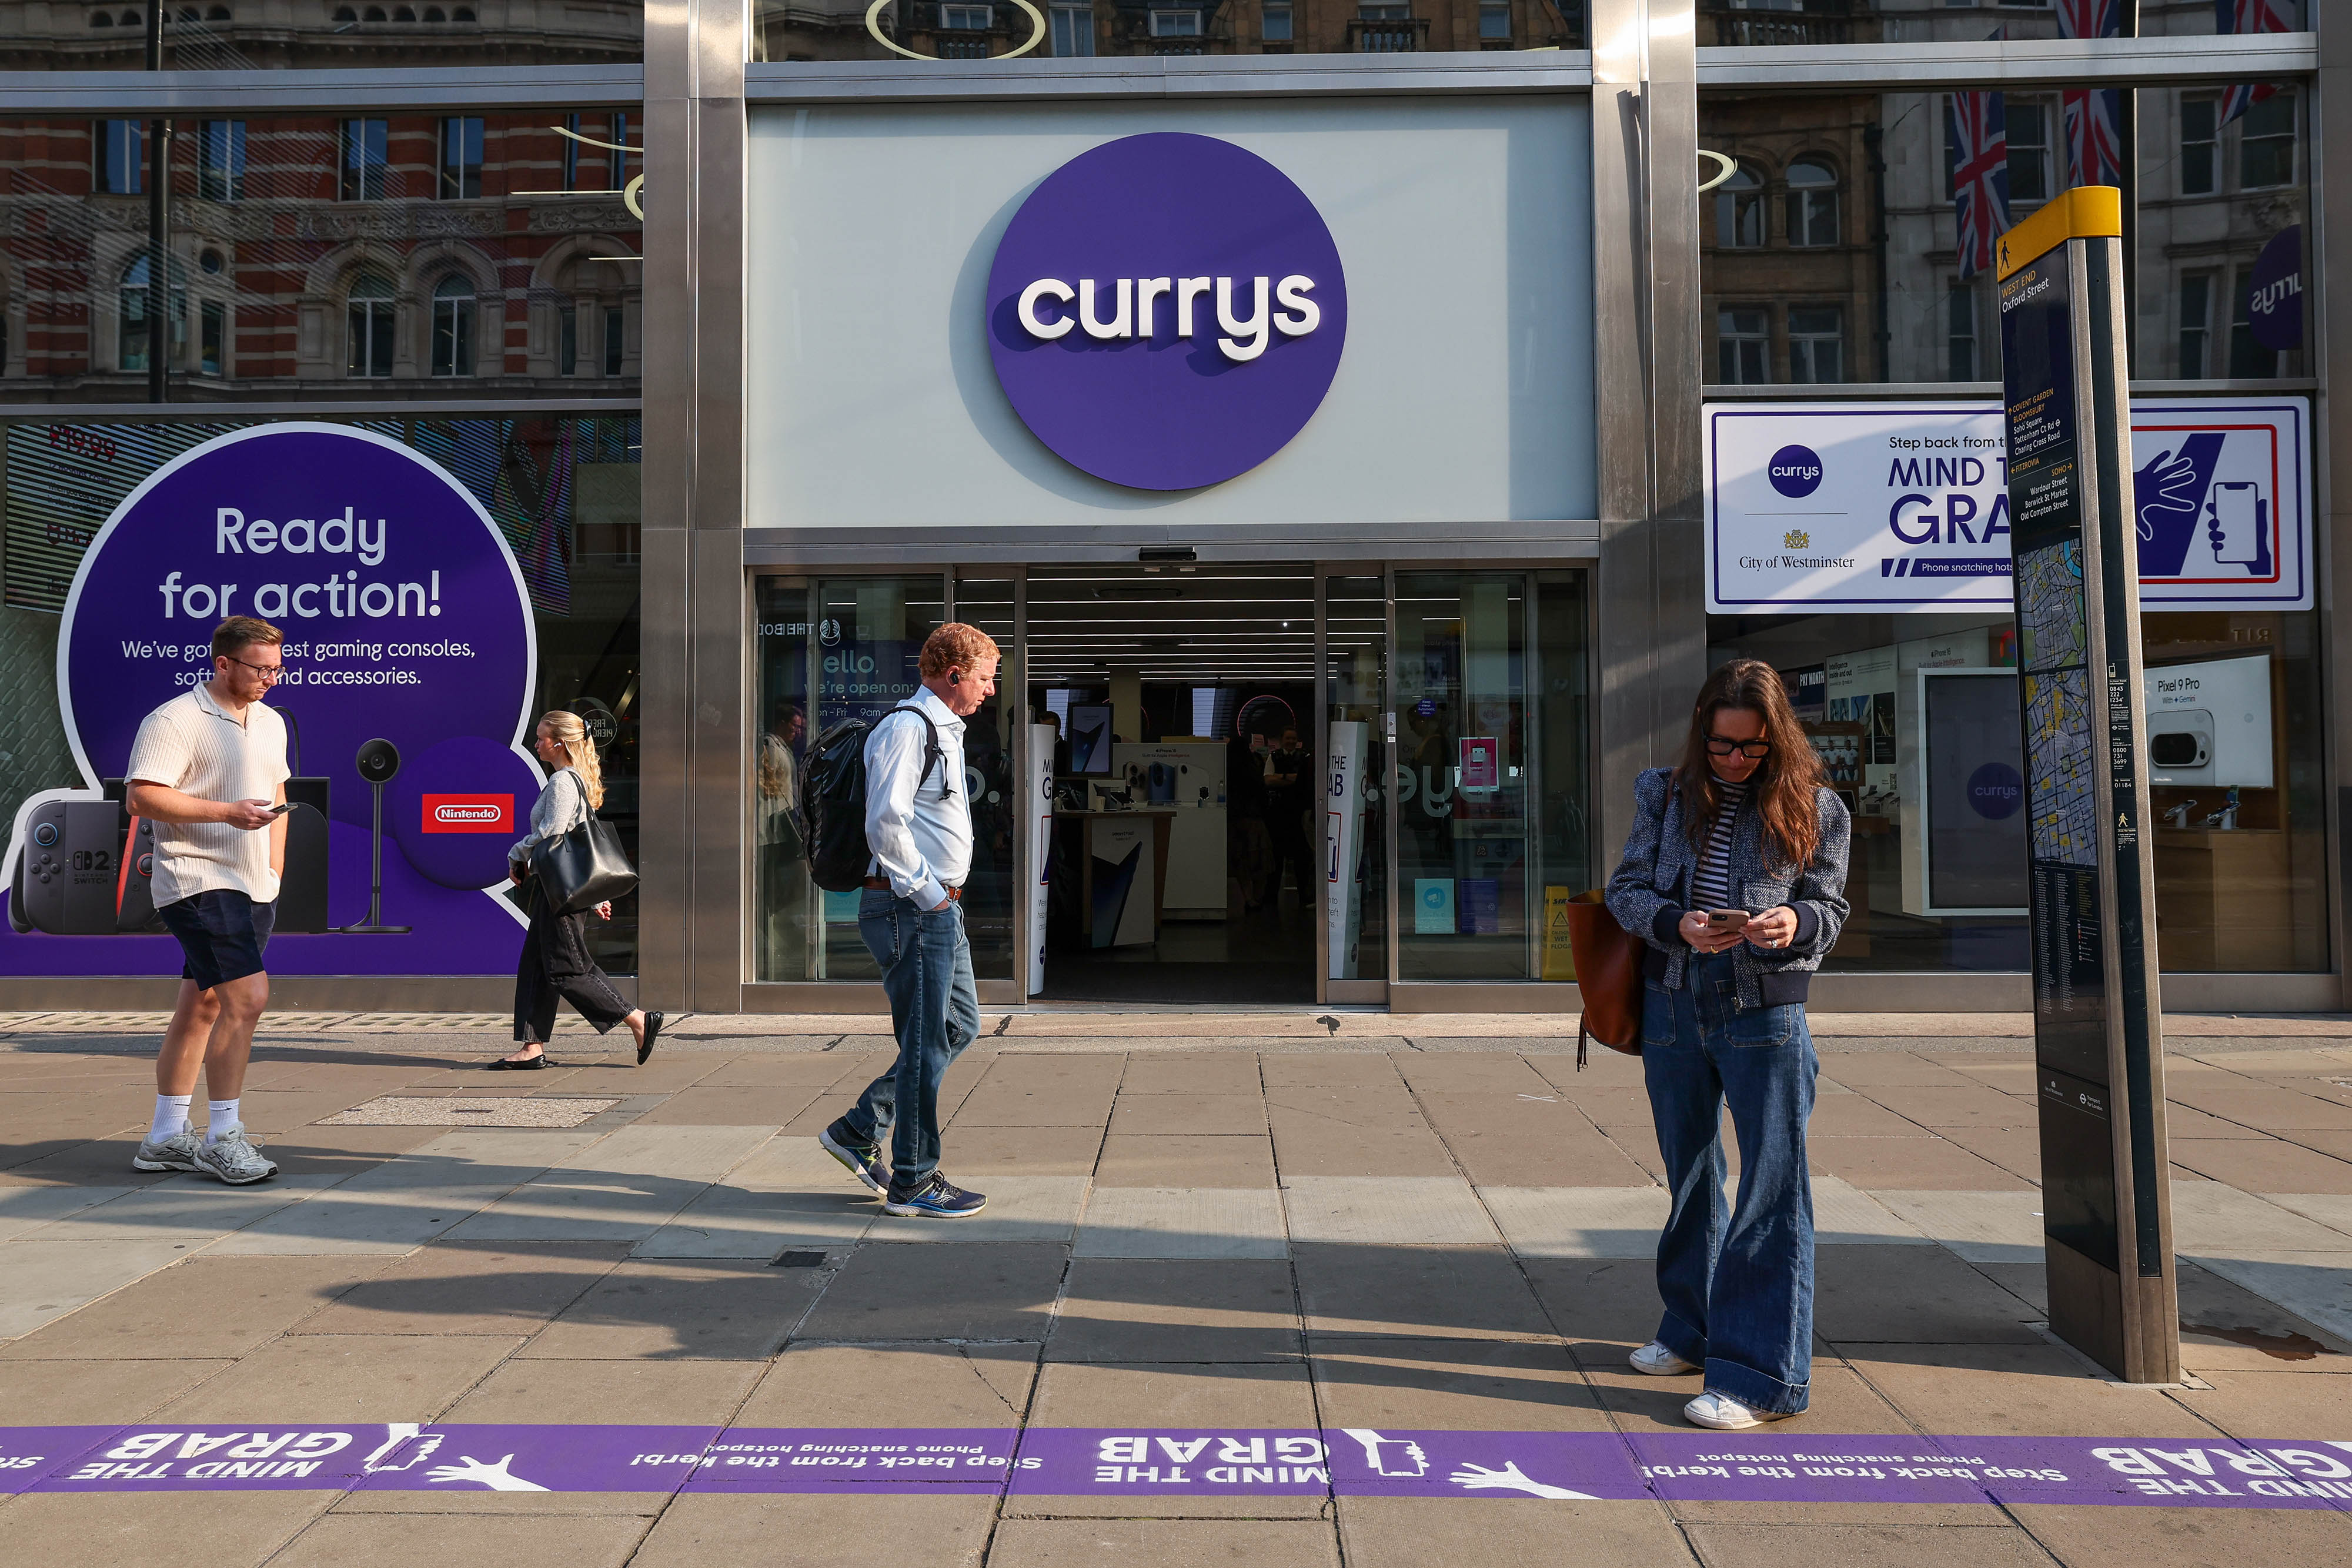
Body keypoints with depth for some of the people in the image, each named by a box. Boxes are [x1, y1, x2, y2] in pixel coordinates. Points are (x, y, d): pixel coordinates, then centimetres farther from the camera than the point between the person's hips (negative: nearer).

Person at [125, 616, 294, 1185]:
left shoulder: (271, 723, 16)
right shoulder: (174, 721, -9)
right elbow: (140, 796, -16)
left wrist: (275, 861, 17)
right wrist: (226, 812, -21)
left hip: (254, 888, 8)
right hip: (199, 882, -8)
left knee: (202, 1007, 13)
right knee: (248, 997, -18)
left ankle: (166, 1138, 22)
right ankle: (222, 1138, -8)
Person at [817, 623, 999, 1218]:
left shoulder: (944, 732, 19)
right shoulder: (906, 728, -14)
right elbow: (885, 823, -23)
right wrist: (927, 894, -17)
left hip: (939, 906, 10)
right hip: (911, 908, -10)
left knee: (959, 1027, 15)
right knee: (926, 1044, -2)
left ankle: (859, 1131, 22)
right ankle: (912, 1182, 10)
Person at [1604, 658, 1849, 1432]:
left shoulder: (1812, 807, -1)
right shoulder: (1667, 795, 4)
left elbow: (1830, 908, 2)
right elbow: (1626, 888, 3)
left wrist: (1796, 923, -21)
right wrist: (1676, 923, -17)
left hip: (1766, 1012, -3)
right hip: (1673, 1005, 3)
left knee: (1772, 1188, -5)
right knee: (1690, 1175, 17)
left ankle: (1761, 1373, 1)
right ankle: (1693, 1331, 35)